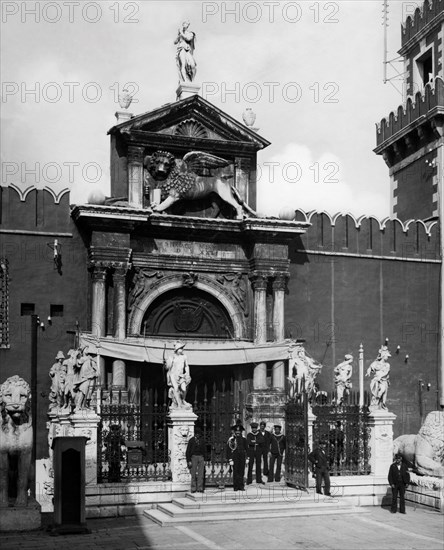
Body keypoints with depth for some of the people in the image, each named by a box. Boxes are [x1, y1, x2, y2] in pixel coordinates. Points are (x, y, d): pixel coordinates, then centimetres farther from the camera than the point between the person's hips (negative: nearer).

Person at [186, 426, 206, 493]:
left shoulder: (202, 440, 11)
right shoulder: (191, 440, -1)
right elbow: (187, 451, 0)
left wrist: (204, 460, 11)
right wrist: (189, 461, -7)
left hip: (201, 457, 3)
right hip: (194, 457, -3)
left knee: (201, 474, -1)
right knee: (193, 474, -4)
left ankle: (200, 488, 2)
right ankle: (193, 489, 1)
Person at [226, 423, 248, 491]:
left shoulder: (243, 439, 10)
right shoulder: (231, 439, -2)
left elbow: (246, 449, 14)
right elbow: (228, 450, -3)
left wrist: (246, 458, 9)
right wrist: (230, 460, -8)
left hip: (242, 457, 3)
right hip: (235, 457, -3)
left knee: (241, 472, 4)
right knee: (235, 472, -3)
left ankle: (241, 486, 10)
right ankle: (236, 486, 3)